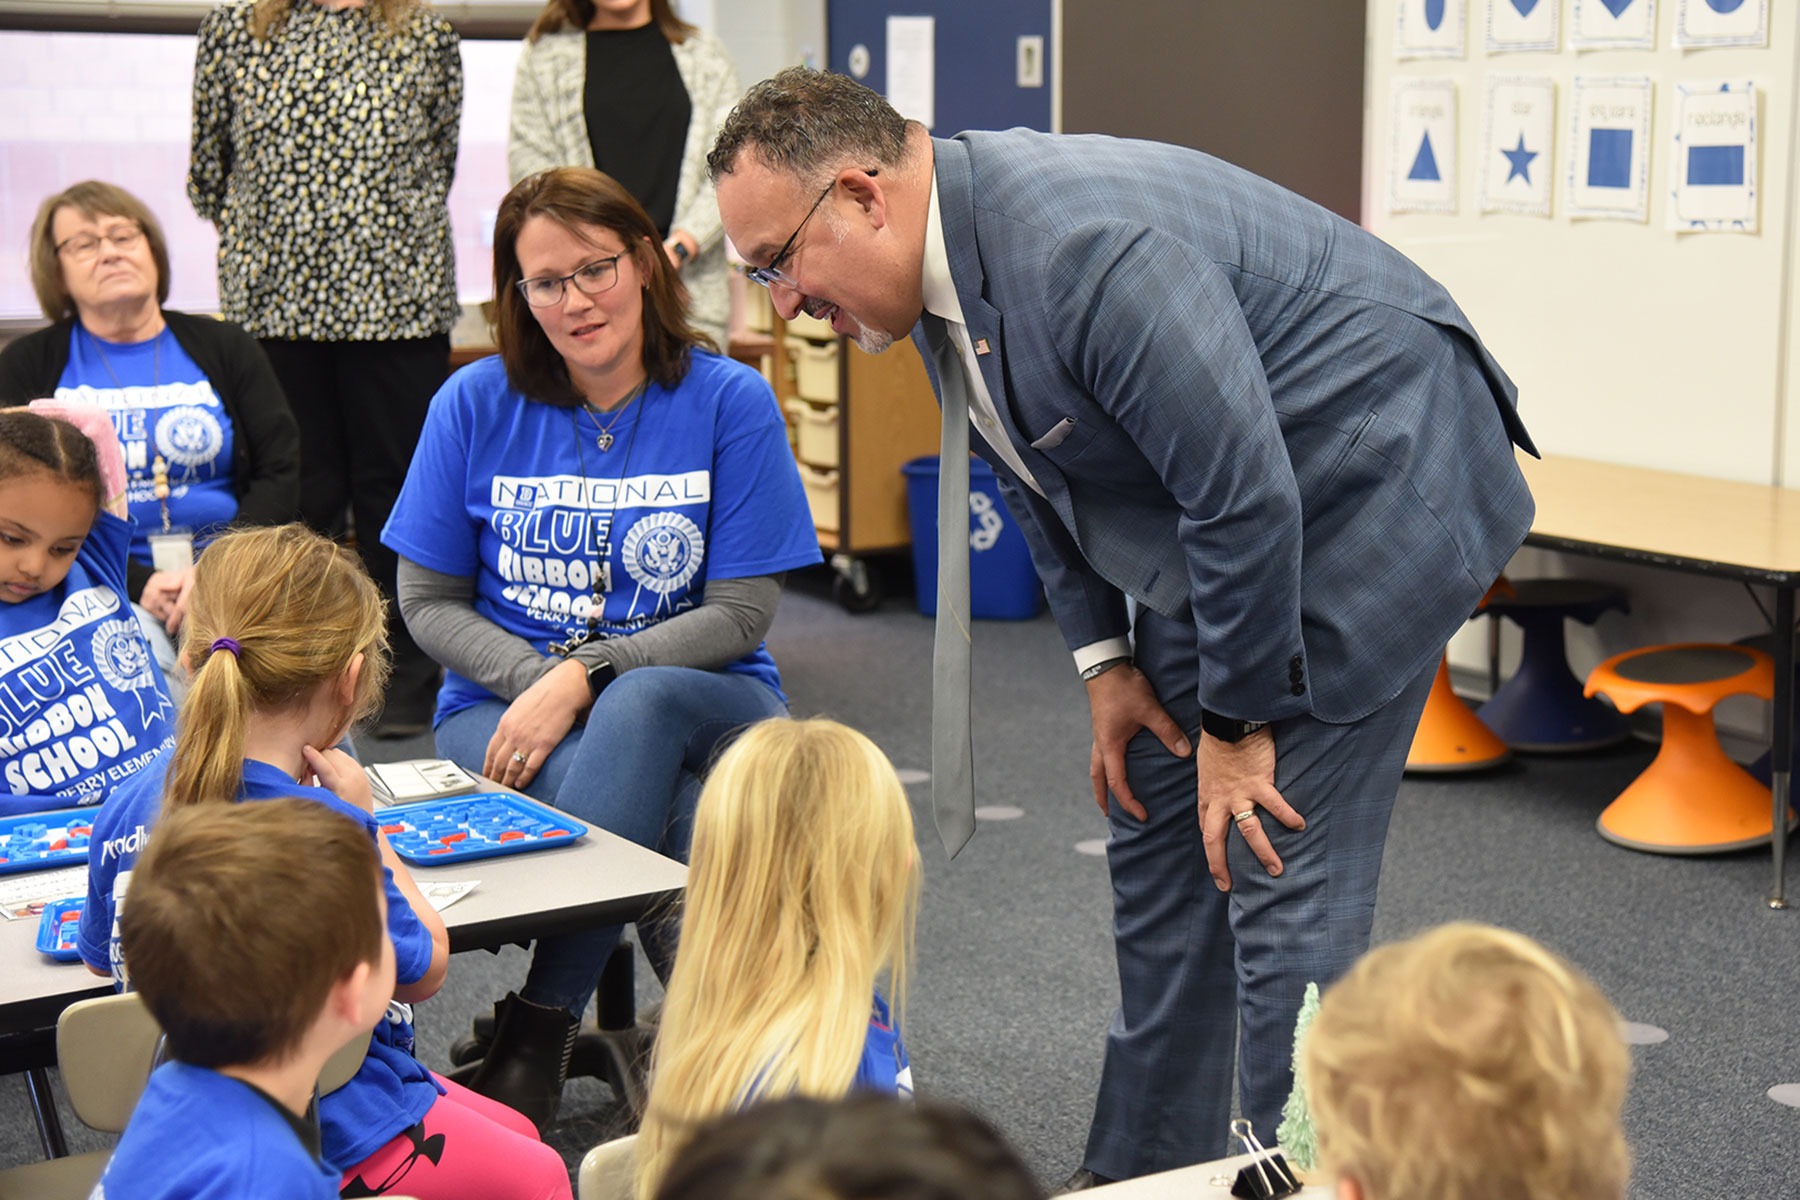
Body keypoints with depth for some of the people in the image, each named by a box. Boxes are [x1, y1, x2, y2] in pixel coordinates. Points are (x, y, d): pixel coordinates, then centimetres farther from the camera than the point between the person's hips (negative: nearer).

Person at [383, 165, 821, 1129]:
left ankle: (534, 1035, -31)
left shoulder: (729, 401, -3)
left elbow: (742, 613, -7)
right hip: (506, 701, 0)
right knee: (652, 807, -34)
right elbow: (428, 603, 4)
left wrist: (586, 677, -20)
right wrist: (536, 681, -15)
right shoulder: (476, 403, 2)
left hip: (694, 698, 0)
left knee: (639, 709, -37)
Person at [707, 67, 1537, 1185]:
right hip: (1234, 508, 10)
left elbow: (1244, 492, -30)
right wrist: (1106, 660, 6)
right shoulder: (940, 266, -1)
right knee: (1158, 840, 14)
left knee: (1281, 878, -12)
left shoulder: (1088, 251, -32)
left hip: (1377, 491, -10)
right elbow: (1042, 472, 13)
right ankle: (1144, 1166, 27)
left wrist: (1239, 724, -20)